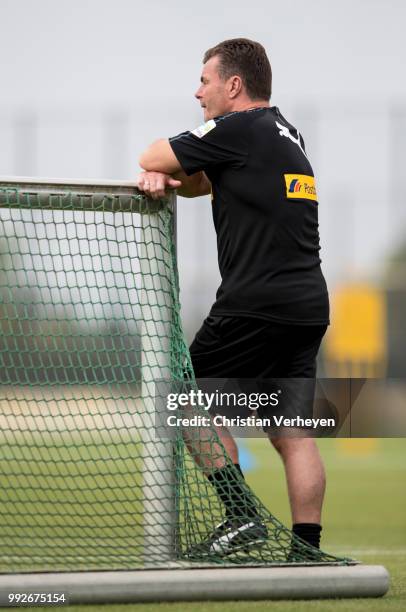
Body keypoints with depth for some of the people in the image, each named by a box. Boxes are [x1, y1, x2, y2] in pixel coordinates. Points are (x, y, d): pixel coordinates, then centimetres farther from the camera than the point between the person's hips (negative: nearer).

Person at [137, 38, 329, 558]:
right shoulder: (286, 135, 19)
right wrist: (166, 180, 3)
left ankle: (241, 516, -3)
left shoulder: (240, 129, -8)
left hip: (255, 304, -8)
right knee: (291, 432, 5)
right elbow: (202, 179, 22)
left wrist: (157, 167, 23)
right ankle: (307, 550, -1)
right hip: (309, 305, 8)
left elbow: (152, 157, 1)